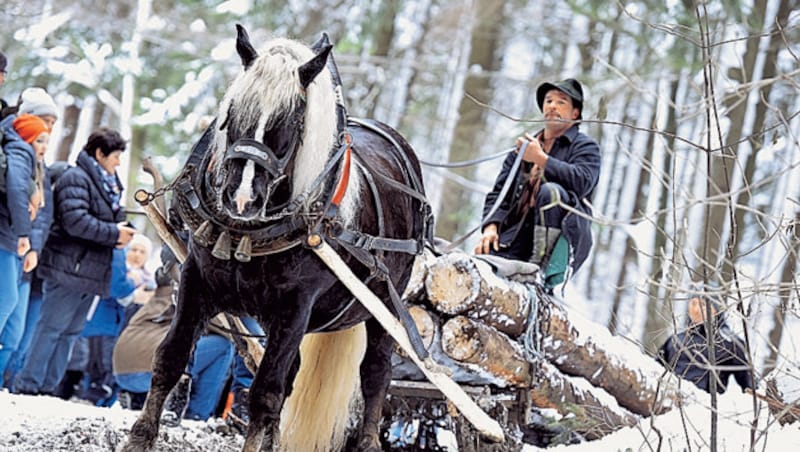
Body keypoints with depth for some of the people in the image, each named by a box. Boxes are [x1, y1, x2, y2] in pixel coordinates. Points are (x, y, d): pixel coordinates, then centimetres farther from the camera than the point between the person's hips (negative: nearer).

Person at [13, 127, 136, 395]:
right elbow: (75, 220, -22)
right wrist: (114, 233, -18)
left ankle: (48, 386, 14)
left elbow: (112, 217, 26)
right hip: (69, 268, -9)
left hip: (90, 270, 9)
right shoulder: (76, 178, -11)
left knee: (71, 331, 10)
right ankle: (28, 385, -5)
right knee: (52, 327, -8)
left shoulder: (109, 184, 19)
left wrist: (121, 230, 1)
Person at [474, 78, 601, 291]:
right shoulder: (523, 148, 27)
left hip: (561, 239, -2)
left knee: (550, 191, -36)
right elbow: (499, 193, 19)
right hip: (517, 238, 2)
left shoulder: (585, 147, 12)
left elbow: (583, 181, -11)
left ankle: (548, 277, -35)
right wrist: (491, 226, -1)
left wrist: (541, 159, -15)